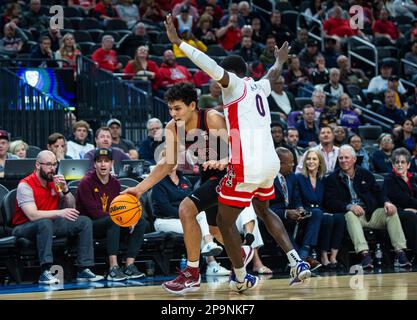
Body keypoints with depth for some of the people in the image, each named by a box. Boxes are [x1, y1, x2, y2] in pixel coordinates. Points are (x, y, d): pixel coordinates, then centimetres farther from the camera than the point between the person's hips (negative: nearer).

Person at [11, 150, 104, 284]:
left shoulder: (55, 182, 6)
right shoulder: (25, 185, -15)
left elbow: (71, 208, 10)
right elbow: (33, 215, -28)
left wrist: (65, 190, -8)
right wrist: (59, 213, -38)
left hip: (51, 224, 7)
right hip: (25, 227, -7)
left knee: (85, 222, -8)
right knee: (45, 223, -40)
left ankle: (84, 270, -15)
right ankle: (45, 272, -42)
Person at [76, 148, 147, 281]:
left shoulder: (115, 183, 11)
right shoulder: (86, 182, -11)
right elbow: (94, 212, -17)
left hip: (109, 225, 7)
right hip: (89, 227, -7)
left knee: (141, 222, -8)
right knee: (113, 220, -36)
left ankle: (129, 266, -16)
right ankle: (113, 269, -42)